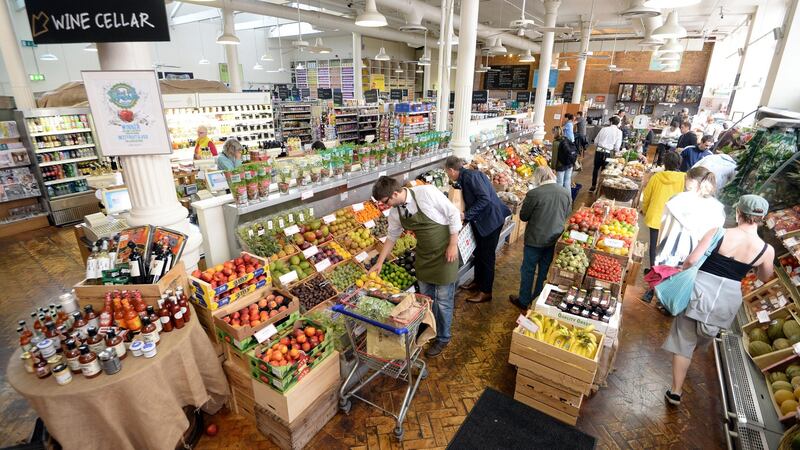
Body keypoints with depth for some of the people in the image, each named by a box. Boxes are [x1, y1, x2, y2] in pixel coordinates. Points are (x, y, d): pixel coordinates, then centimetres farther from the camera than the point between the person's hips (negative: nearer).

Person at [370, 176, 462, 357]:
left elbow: (453, 214, -17)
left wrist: (453, 245, -16)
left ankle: (443, 338, 28)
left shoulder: (426, 192, -24)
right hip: (423, 255, 6)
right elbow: (391, 237, 10)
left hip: (444, 253, -5)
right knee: (425, 297, 18)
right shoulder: (395, 213, -6)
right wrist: (379, 262, 13)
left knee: (443, 300, 6)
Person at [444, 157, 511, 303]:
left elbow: (485, 199, -27)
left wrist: (466, 215, -24)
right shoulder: (465, 178, 8)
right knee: (478, 253, 19)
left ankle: (486, 292, 15)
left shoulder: (471, 176, -20)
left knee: (487, 256, 2)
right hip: (480, 221, 9)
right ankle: (478, 282, 36)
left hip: (490, 220, -9)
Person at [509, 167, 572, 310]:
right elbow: (567, 215, 9)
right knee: (545, 271, 20)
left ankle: (524, 301, 24)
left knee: (528, 270, 11)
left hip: (535, 239, -5)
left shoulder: (533, 194, -21)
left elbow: (523, 216, -10)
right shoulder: (566, 193, -5)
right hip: (554, 239, 5)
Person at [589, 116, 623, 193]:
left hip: (598, 151, 2)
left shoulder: (604, 129, 4)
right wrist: (614, 150, 16)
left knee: (596, 168, 16)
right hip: (607, 153, -2)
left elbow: (596, 141, 5)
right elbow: (617, 147, -5)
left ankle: (593, 186, 24)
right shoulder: (619, 132, -3)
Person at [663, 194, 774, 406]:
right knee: (704, 336, 29)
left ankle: (676, 392, 11)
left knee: (684, 340, 7)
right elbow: (764, 277, 12)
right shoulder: (767, 250, -5)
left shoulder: (719, 233, -15)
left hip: (701, 290, -4)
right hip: (729, 297, 4)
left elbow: (691, 261, -18)